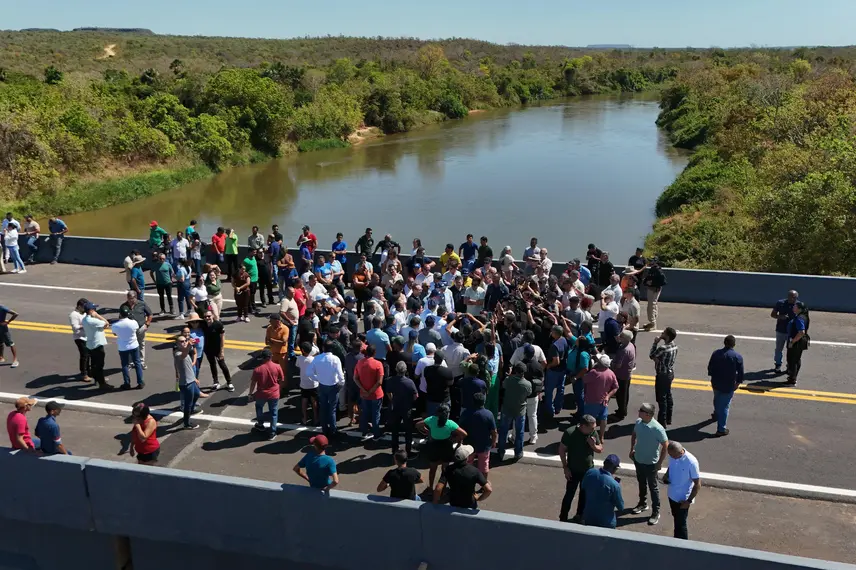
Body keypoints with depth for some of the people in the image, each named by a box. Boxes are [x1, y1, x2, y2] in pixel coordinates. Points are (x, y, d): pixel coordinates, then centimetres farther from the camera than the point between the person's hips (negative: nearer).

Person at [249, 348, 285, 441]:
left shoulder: (257, 369, -17)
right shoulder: (277, 367, -13)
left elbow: (253, 383, -8)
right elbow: (281, 380, -3)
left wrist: (250, 393, 6)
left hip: (261, 394, 0)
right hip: (274, 394, 0)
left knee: (259, 407, 31)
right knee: (273, 413, 15)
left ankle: (260, 425, 45)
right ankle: (272, 433, 19)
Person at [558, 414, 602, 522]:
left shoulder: (593, 433, -12)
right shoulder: (570, 433, -24)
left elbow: (600, 449, 0)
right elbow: (561, 450, -13)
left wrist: (593, 445, -23)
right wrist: (565, 467, -13)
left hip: (588, 470, 4)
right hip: (573, 471, -4)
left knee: (585, 494, 17)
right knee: (569, 494, 5)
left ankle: (579, 516, 36)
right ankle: (563, 518, 20)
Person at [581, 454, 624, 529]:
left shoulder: (590, 472, -10)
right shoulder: (614, 485, -25)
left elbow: (582, 488, 10)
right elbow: (621, 508, -9)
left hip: (588, 518, 5)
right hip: (606, 522, -5)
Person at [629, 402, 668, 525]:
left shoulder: (657, 429, -29)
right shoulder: (638, 422, -10)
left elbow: (665, 445, -19)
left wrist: (660, 463, -15)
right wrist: (632, 450, 10)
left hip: (650, 463, -6)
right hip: (638, 460, 6)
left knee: (653, 487, 10)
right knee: (641, 483, 25)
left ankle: (656, 512, 26)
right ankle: (643, 504, 46)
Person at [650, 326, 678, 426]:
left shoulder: (663, 348, -29)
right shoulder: (674, 346, -1)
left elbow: (651, 355, -12)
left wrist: (655, 343, -7)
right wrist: (658, 358, -7)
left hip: (662, 375, -9)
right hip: (670, 373, 9)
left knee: (661, 398, 2)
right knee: (668, 396, 19)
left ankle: (662, 421, 10)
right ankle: (668, 419, 31)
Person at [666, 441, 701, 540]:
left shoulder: (691, 462, -28)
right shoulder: (673, 455, -9)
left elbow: (697, 484, -19)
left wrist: (689, 501, -17)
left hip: (683, 498, -7)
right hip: (672, 495, 7)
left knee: (680, 524, 4)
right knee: (676, 520, 24)